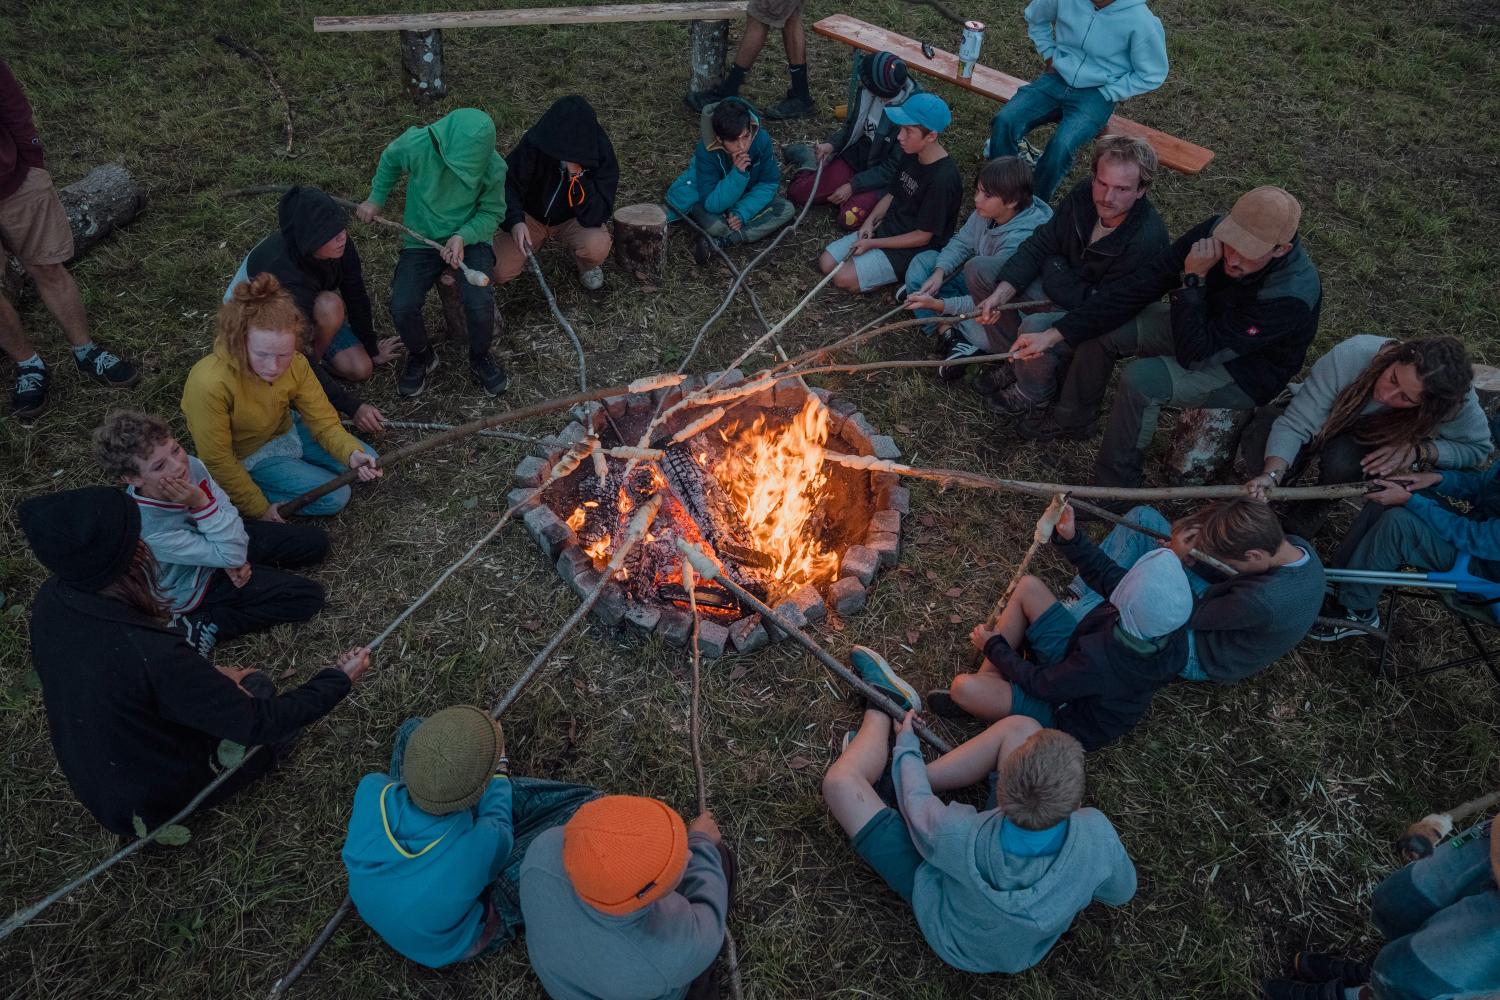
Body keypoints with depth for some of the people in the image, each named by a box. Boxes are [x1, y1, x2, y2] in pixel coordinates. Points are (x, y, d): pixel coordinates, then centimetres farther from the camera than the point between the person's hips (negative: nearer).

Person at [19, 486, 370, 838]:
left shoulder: (50, 600, -17)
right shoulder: (153, 654, -40)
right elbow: (259, 723, -29)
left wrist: (206, 676, 3)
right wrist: (339, 679, -16)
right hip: (159, 799, -6)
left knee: (249, 684, 21)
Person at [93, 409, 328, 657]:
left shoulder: (190, 465, -24)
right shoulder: (149, 530, -40)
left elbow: (227, 509, -6)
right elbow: (229, 554, -32)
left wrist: (235, 558, -18)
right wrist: (201, 504, -42)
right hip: (196, 586, -7)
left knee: (316, 543, 8)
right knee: (309, 597, -12)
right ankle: (203, 627, -8)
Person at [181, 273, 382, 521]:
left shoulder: (295, 363, -22)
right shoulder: (211, 384, -37)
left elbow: (323, 421, -15)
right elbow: (217, 461, -25)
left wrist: (352, 454, -37)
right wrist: (260, 509, -17)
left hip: (287, 430, 5)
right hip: (248, 457, -5)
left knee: (367, 462, 2)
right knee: (334, 497, -16)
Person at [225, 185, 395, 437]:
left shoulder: (340, 246, -26)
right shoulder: (283, 273, -41)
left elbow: (356, 297, -11)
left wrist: (372, 350, -2)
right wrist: (350, 406, -43)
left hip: (307, 311, 5)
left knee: (361, 370, -11)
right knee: (329, 306, -35)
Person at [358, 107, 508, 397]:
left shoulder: (493, 168, -21)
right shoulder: (416, 145, -18)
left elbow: (492, 213, -7)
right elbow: (390, 160, 6)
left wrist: (463, 236, -23)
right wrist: (375, 199, 11)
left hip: (470, 239, -1)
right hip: (422, 240, 1)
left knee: (480, 304, -27)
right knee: (402, 308, -18)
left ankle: (479, 357, 6)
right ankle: (421, 356, 15)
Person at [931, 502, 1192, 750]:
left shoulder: (1102, 662, -43)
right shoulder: (1172, 626, -24)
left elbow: (1039, 683, -24)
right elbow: (1107, 574, -7)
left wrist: (992, 646, -10)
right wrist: (1070, 538, -17)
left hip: (1066, 715, -7)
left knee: (963, 687, -25)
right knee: (1028, 586, 2)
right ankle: (989, 678, 11)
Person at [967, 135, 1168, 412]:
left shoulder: (1147, 240, -33)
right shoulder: (1084, 195, -14)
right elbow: (1040, 244, -7)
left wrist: (1053, 268, -17)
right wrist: (1001, 294, -23)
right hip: (1070, 285, 7)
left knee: (1034, 327, -37)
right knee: (978, 273, -3)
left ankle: (1034, 396, -4)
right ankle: (1016, 361, 8)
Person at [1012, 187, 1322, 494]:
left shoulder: (1291, 296, -36)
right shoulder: (1215, 232, -21)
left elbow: (1194, 354, -33)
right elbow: (1138, 287, -20)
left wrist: (1192, 279, -34)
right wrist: (1054, 335, -24)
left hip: (1248, 374, -6)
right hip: (1207, 331, 6)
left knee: (1141, 380, -31)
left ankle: (1114, 489, -14)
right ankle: (1072, 420, 13)